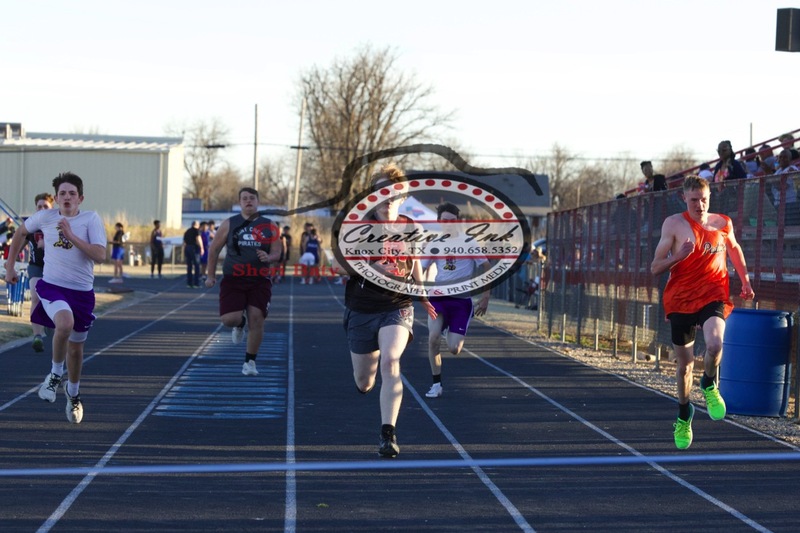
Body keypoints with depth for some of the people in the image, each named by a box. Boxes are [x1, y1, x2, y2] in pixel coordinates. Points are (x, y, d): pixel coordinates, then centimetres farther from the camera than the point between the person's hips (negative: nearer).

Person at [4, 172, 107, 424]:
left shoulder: (91, 219, -8)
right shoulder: (45, 217, -3)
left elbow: (100, 255, -18)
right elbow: (21, 233, 17)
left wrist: (71, 236, -23)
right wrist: (10, 266, 17)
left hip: (82, 292, 1)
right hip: (52, 286, -1)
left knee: (75, 347, 13)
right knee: (65, 323, -33)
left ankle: (73, 392, 42)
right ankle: (55, 374, -8)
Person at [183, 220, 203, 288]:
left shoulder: (187, 231, 19)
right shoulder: (196, 230, -1)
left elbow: (184, 243, 20)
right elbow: (198, 239, -14)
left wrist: (184, 253, 24)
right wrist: (201, 248, -15)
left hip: (187, 248, 6)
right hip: (194, 248, -6)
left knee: (189, 266, 9)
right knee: (197, 266, -4)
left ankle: (189, 283, 6)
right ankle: (196, 283, -8)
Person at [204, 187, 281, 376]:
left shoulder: (269, 226, 6)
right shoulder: (229, 224, 5)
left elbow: (277, 253, 4)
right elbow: (214, 249, 11)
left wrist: (268, 257, -20)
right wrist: (211, 275, 9)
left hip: (259, 281, 0)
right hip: (233, 279, 0)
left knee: (256, 319, -7)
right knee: (229, 319, -14)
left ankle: (250, 361, 9)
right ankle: (240, 324, 26)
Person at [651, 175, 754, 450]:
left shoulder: (723, 223, 4)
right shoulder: (674, 224, -4)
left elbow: (734, 248, 28)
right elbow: (655, 268, -5)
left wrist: (745, 279, 23)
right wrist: (678, 255, -22)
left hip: (712, 296, 0)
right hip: (680, 300, 0)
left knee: (715, 344, -30)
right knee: (685, 364, 9)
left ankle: (709, 386, 3)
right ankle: (684, 415, 34)